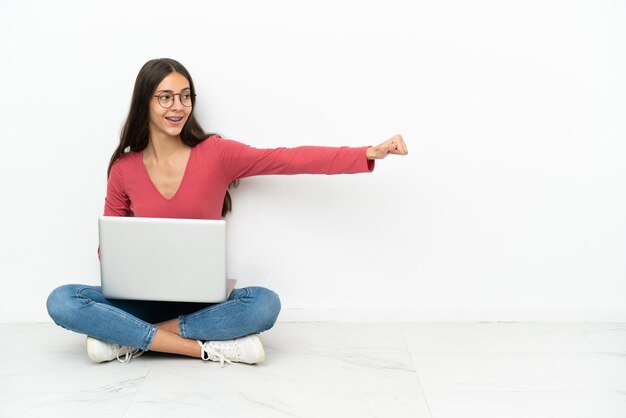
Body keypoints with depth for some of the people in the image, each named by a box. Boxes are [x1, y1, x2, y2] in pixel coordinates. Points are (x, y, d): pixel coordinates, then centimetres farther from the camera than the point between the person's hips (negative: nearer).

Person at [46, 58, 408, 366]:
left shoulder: (216, 154, -5)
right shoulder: (124, 169, 0)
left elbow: (292, 160, -12)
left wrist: (370, 153, -20)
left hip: (203, 300, -1)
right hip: (146, 298, 1)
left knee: (265, 303, -32)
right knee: (61, 302, -23)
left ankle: (129, 339, -21)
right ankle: (206, 348, -25)